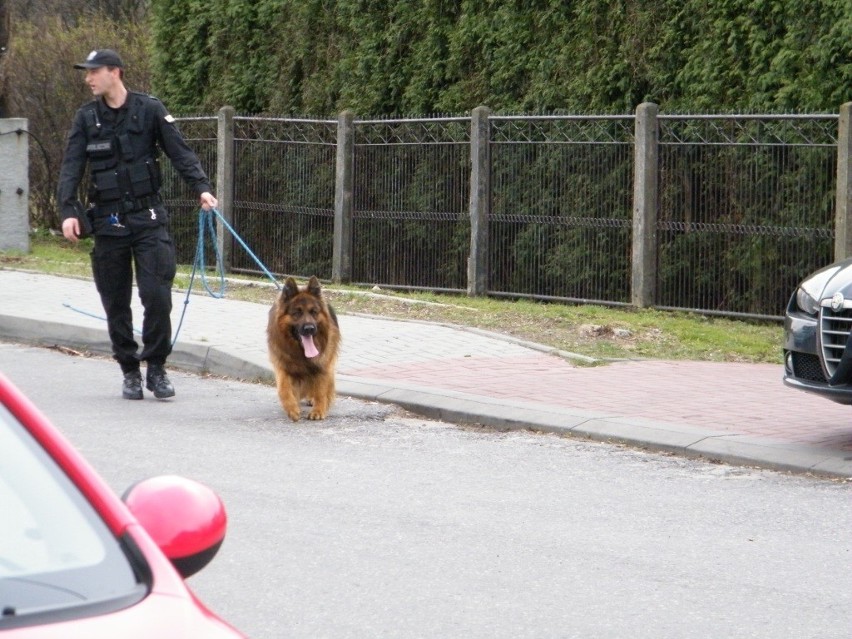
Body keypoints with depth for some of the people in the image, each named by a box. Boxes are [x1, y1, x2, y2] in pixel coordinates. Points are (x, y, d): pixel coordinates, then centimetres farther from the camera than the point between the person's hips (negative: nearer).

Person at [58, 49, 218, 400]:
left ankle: (156, 368, 4)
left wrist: (201, 187, -17)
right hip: (107, 222, 2)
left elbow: (180, 151, -3)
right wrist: (68, 210, -12)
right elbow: (71, 167, 1)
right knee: (116, 302, 5)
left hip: (148, 217, -2)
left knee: (157, 295, -10)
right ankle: (130, 372, 17)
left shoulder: (150, 109, -1)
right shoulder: (86, 117, 5)